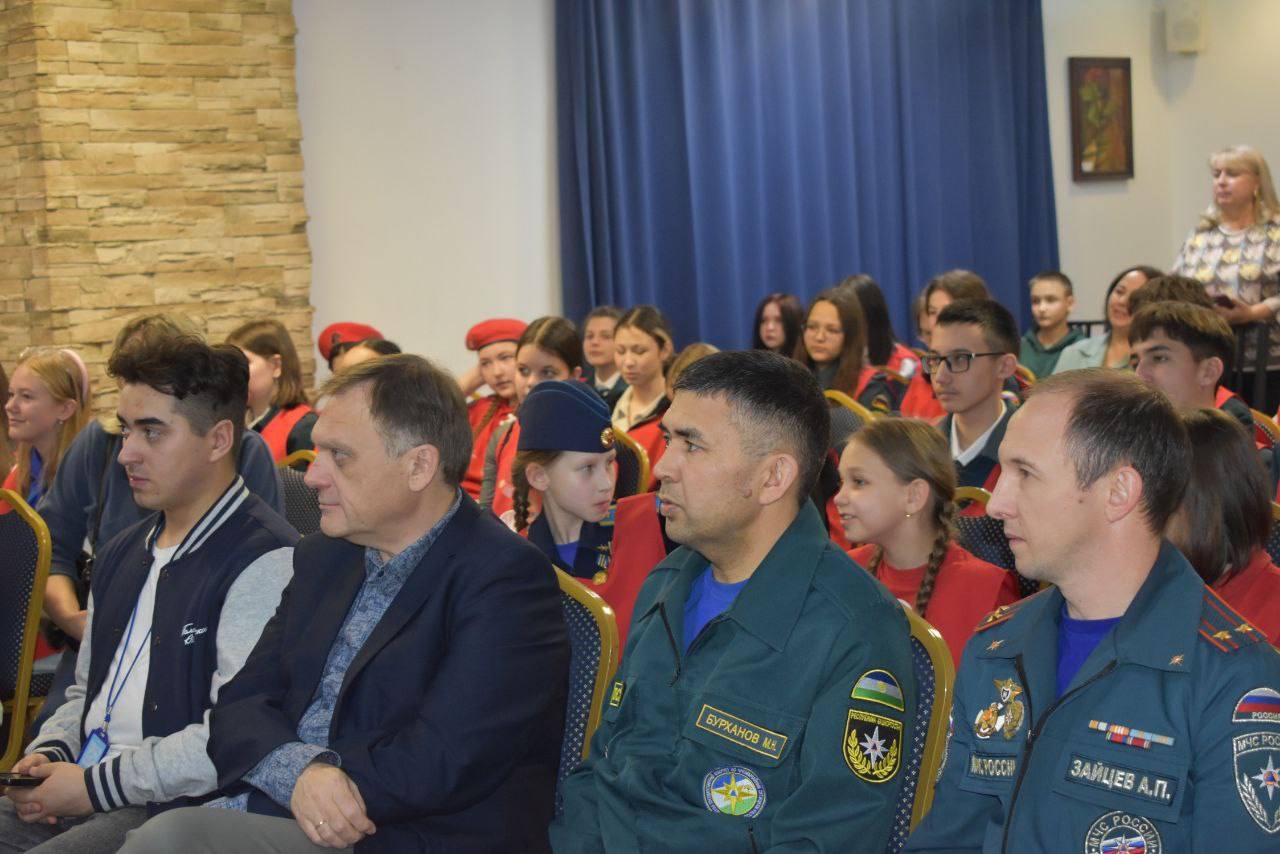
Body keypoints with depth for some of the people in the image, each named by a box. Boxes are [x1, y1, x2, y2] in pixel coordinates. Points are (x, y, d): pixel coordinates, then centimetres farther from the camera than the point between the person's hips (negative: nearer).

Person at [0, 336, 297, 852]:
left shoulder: (265, 561, -10)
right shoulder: (123, 554, 20)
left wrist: (95, 785, -14)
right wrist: (49, 753, 6)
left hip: (178, 810, -8)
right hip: (76, 794, 8)